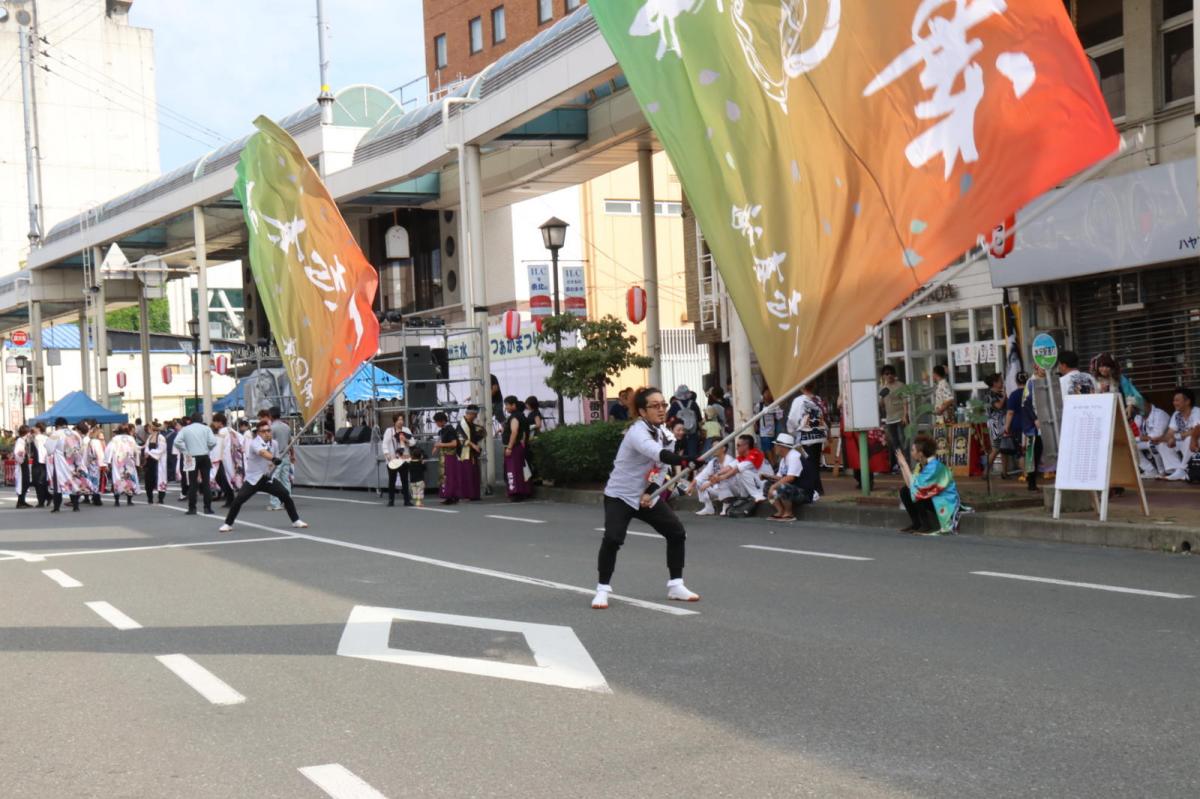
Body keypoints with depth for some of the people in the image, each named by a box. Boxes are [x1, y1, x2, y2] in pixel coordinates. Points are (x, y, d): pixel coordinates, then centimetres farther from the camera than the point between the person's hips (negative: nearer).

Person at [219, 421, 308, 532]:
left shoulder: (274, 444, 0)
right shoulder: (255, 443, -20)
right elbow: (262, 453, -44)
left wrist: (273, 465, -3)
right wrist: (274, 459, -63)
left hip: (268, 478, 4)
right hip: (253, 479, -4)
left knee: (286, 495, -6)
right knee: (238, 500, -15)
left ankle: (296, 520, 8)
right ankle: (228, 524, 3)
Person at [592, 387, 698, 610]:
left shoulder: (664, 434, 1)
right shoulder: (637, 432, -25)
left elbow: (660, 466, 3)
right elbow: (658, 454, -44)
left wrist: (650, 492, -14)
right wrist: (686, 461, -58)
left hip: (648, 495, 8)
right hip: (620, 496, -7)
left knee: (677, 533, 0)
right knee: (612, 539, -24)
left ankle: (675, 586, 13)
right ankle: (603, 590, -9)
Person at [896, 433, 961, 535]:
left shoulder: (934, 466, -25)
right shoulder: (921, 464, 1)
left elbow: (915, 486, -30)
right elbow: (910, 485, -5)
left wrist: (905, 464, -24)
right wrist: (901, 465, -4)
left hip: (945, 504, -9)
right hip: (932, 499, 9)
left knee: (916, 494, -26)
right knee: (904, 491, 1)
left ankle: (931, 526, -12)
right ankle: (917, 524, 7)